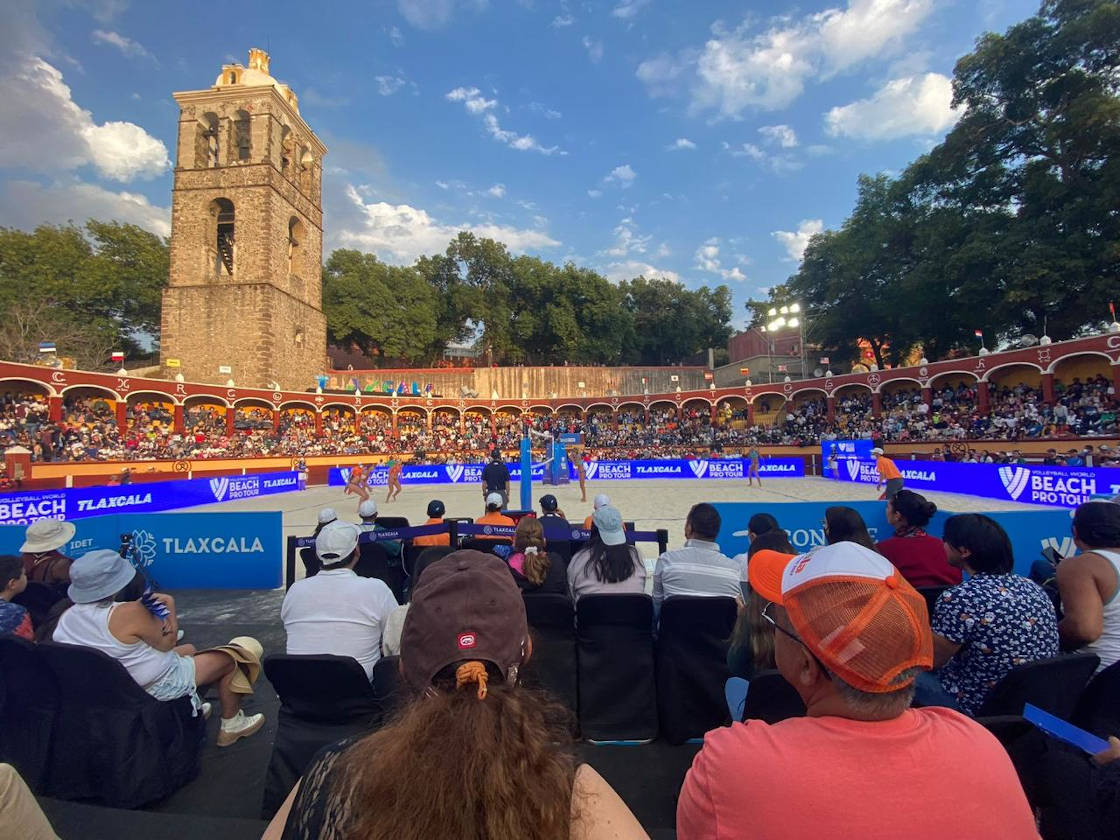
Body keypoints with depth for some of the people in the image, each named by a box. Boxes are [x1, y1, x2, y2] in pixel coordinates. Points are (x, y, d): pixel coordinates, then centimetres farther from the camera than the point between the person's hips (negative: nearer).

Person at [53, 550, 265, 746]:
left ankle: (196, 708, 37)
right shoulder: (128, 612, -30)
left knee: (189, 649, 29)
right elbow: (166, 643, -15)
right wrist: (169, 604, -5)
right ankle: (231, 725, 19)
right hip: (159, 685, -8)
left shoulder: (66, 617, -6)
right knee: (229, 658, 6)